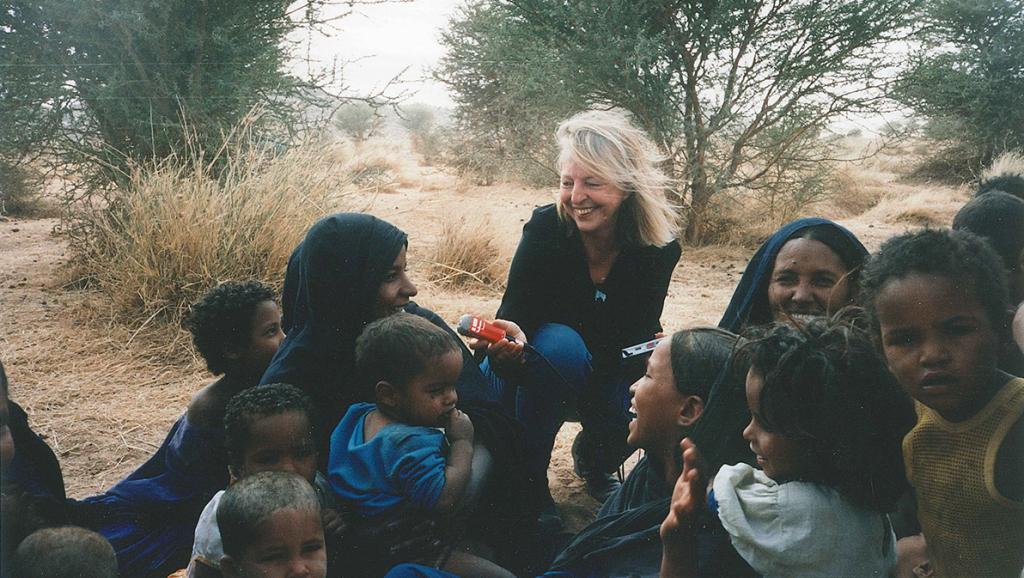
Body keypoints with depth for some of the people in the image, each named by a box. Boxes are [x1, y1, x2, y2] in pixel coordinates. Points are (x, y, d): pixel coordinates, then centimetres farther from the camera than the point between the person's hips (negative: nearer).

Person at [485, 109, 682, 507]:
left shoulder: (659, 247, -17)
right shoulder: (545, 228, -23)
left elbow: (636, 337, -13)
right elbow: (513, 320, -28)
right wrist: (506, 345, -51)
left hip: (610, 370, 3)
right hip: (538, 361, -2)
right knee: (559, 344, -35)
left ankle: (592, 459, 10)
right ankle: (526, 479, -15)